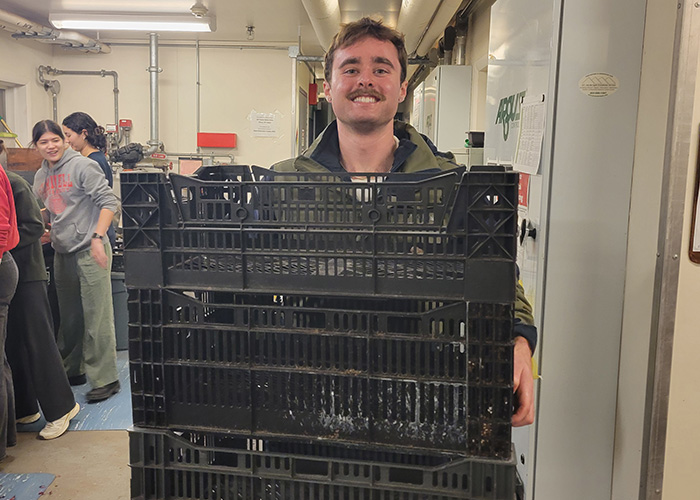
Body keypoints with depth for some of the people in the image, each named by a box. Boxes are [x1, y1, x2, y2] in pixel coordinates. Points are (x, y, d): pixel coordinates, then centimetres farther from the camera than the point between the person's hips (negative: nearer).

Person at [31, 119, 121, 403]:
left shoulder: (82, 166, -8)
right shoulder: (41, 177, 14)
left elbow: (109, 202, -14)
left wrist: (97, 237, -22)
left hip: (90, 251, -8)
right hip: (62, 253, 8)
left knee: (96, 318, -6)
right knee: (69, 318, 17)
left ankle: (105, 380, 2)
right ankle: (73, 370, 32)